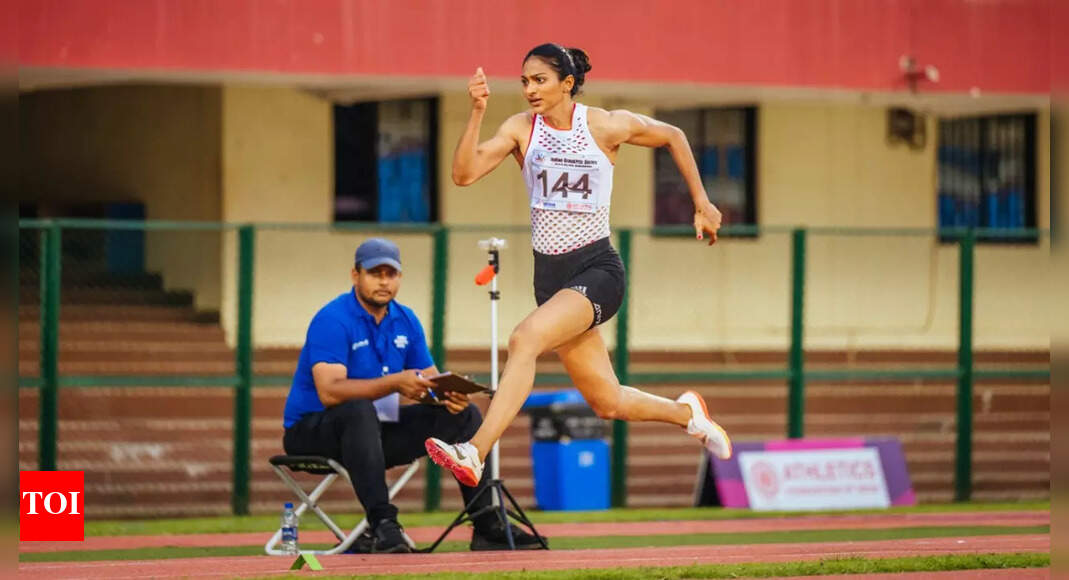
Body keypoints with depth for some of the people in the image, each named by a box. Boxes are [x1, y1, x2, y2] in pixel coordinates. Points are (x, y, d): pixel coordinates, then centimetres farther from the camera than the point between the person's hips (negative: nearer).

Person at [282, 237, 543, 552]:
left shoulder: (406, 321, 7)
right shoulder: (333, 320, -17)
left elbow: (431, 383, 6)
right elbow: (329, 391, -29)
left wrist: (450, 394, -19)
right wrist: (394, 383, -39)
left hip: (378, 432, 8)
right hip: (312, 433, -8)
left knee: (464, 415, -1)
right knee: (359, 409, -40)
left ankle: (488, 526, -2)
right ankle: (382, 526, -43)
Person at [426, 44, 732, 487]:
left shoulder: (606, 126, -6)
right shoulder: (520, 129, 1)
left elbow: (673, 137, 11)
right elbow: (464, 174, -11)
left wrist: (702, 204, 13)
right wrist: (477, 113, -22)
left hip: (597, 268, -5)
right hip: (550, 275, 5)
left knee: (526, 339, -31)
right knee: (608, 403, 11)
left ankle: (474, 453, -37)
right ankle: (686, 412, 40)